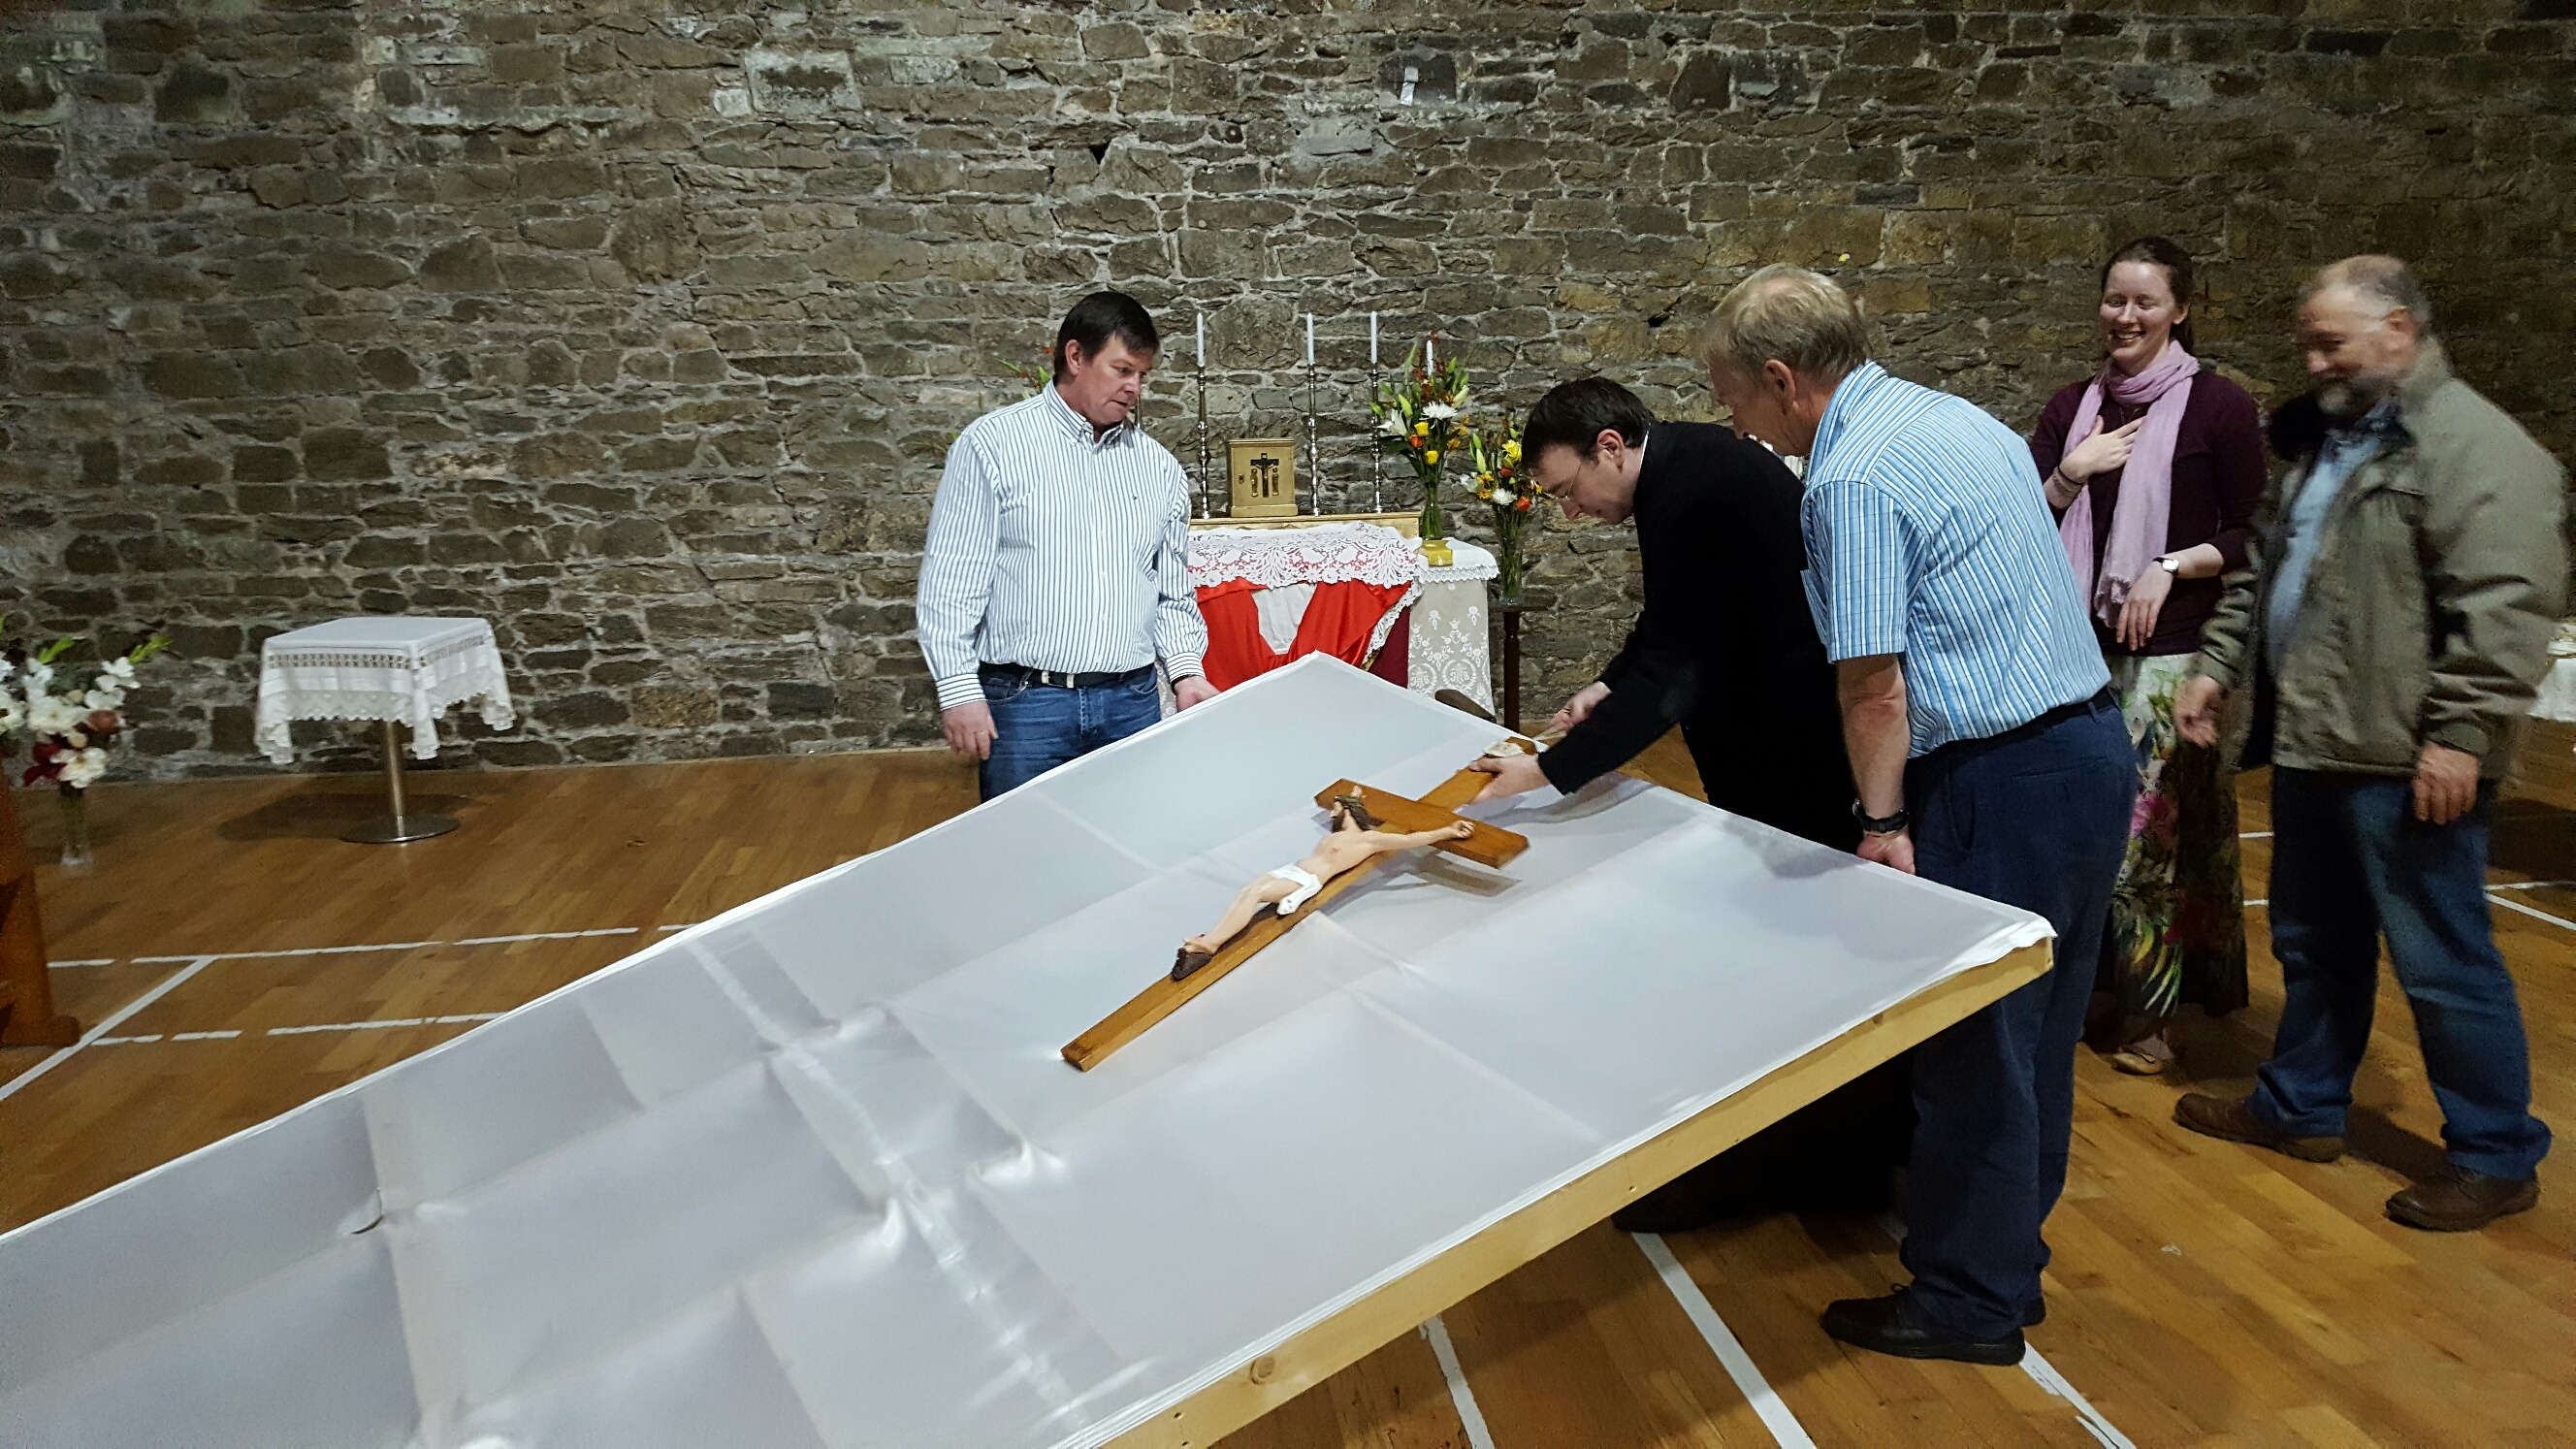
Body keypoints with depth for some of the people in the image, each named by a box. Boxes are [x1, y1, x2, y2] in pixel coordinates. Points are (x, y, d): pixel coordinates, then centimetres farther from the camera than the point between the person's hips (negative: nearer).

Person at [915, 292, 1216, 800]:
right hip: (1023, 702, -4)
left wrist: (1186, 672, 2)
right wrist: (959, 692, -10)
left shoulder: (1158, 466, 13)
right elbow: (949, 582, -4)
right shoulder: (991, 444, -1)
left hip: (1133, 701, 4)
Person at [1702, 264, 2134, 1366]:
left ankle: (1968, 1302, 17)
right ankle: (2008, 1255, 34)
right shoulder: (1961, 418, 12)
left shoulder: (1851, 479, -17)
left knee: (1972, 1050, 3)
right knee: (2036, 1036, 19)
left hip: (2004, 782, -10)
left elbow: (1873, 682, -19)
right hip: (2093, 748, 10)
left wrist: (1882, 822, -8)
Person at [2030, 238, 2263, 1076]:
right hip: (2079, 644, 4)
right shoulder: (2072, 407, 9)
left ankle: (2153, 1008, 13)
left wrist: (2170, 566, -16)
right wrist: (2072, 472, -8)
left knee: (2154, 830, -1)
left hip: (2172, 652, -4)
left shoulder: (2218, 408, -3)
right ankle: (2098, 982, 24)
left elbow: (2250, 537, -2)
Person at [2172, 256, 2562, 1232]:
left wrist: (2460, 734, -24)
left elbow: (2504, 607, -21)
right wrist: (2218, 664, 14)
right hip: (2311, 745, 9)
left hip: (2404, 761, -9)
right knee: (2312, 943, 19)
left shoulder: (2476, 446, -13)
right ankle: (2301, 1107, 34)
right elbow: (2265, 571, 23)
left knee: (2441, 963, 2)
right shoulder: (2326, 438, 16)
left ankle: (2497, 1157, 17)